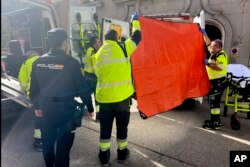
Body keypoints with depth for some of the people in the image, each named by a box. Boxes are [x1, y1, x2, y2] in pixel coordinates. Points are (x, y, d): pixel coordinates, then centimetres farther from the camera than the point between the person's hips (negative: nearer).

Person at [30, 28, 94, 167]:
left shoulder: (39, 61, 0)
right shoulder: (71, 62, -15)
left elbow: (34, 88, 7)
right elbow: (82, 88, -13)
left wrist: (37, 106, 20)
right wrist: (90, 107, -2)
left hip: (46, 108, 6)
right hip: (65, 108, -5)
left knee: (47, 142, 23)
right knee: (63, 145, 8)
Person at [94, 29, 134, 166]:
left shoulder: (98, 54, 10)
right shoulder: (122, 48, -3)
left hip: (104, 96, 3)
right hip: (122, 95, -3)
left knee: (105, 127, 15)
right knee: (122, 125, 16)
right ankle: (122, 153, 34)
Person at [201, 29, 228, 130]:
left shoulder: (221, 55, -14)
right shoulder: (214, 53, 11)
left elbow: (220, 67, -28)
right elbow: (208, 43, 22)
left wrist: (208, 63, -22)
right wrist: (204, 34, 18)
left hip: (219, 82, -9)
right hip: (214, 82, 9)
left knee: (214, 102, -7)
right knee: (213, 101, 15)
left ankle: (215, 124, -1)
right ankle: (216, 120, 26)